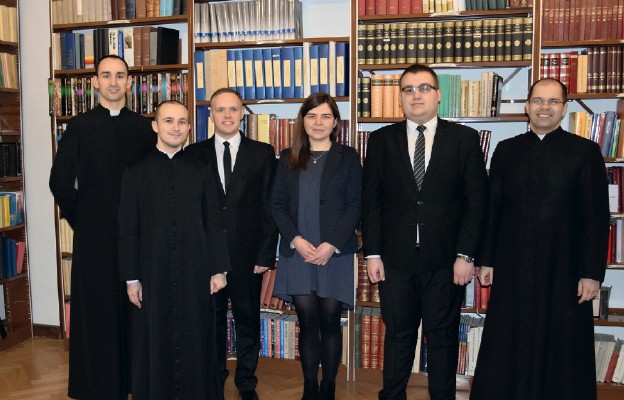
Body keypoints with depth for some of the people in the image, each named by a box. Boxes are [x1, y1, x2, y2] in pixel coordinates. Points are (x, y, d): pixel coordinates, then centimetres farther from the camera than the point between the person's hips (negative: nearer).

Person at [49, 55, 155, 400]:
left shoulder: (144, 128, 5)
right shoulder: (78, 127, 1)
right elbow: (60, 181, 1)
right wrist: (79, 219, 2)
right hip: (93, 233, -1)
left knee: (132, 306, 7)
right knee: (95, 309, 7)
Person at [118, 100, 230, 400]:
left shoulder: (201, 171, 4)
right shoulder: (136, 173, 1)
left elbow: (214, 224, 3)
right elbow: (127, 230, 0)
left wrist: (219, 269, 0)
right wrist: (131, 277, -2)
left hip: (195, 271, 1)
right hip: (153, 272, 0)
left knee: (195, 339, 9)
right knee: (155, 341, 8)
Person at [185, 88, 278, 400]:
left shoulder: (263, 153, 1)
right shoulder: (194, 154, 4)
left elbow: (269, 207, -1)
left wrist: (266, 254, -6)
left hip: (247, 254, 0)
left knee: (248, 319, 11)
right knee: (212, 318, 14)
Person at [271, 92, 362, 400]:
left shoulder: (347, 157, 5)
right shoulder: (288, 158, 11)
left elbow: (355, 206, -1)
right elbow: (278, 205, 6)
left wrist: (332, 244, -12)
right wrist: (296, 240, -9)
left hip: (335, 253, -1)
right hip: (298, 252, 2)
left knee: (330, 321, 4)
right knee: (307, 322, 4)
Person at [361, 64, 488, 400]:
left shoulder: (464, 138, 2)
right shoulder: (382, 140, 5)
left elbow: (476, 200, -1)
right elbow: (370, 201, 3)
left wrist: (465, 255, -7)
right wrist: (372, 253, -2)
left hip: (445, 259, -1)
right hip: (396, 258, 1)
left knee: (443, 337, 11)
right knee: (398, 335, 12)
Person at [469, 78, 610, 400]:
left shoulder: (585, 151, 0)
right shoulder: (506, 150, 7)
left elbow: (597, 217, -2)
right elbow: (492, 209, 6)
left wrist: (592, 273, -6)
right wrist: (486, 260, 4)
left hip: (563, 270, -2)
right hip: (512, 268, 2)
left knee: (562, 353, 8)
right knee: (507, 349, 9)